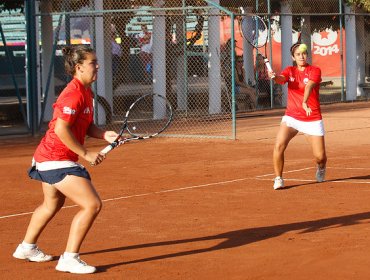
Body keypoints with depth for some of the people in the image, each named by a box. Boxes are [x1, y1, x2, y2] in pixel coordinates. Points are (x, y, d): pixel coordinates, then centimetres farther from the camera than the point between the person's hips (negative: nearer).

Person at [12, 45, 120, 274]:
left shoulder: (85, 92, 10)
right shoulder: (74, 94, -21)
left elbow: (86, 126, 16)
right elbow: (61, 129, -26)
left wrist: (105, 135, -3)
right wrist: (86, 154, -21)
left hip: (48, 158, 11)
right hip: (57, 160, -11)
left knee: (53, 204, 31)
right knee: (93, 205, -15)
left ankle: (27, 248, 48)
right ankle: (69, 259, -8)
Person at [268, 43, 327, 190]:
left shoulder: (315, 71, -5)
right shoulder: (290, 70, 6)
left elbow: (309, 86, -25)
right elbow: (281, 79, -17)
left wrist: (305, 103, -44)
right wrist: (274, 76, -42)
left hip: (312, 119, -2)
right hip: (291, 117, 2)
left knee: (320, 156, -3)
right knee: (279, 146, -22)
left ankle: (321, 167, 34)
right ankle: (278, 179, -5)